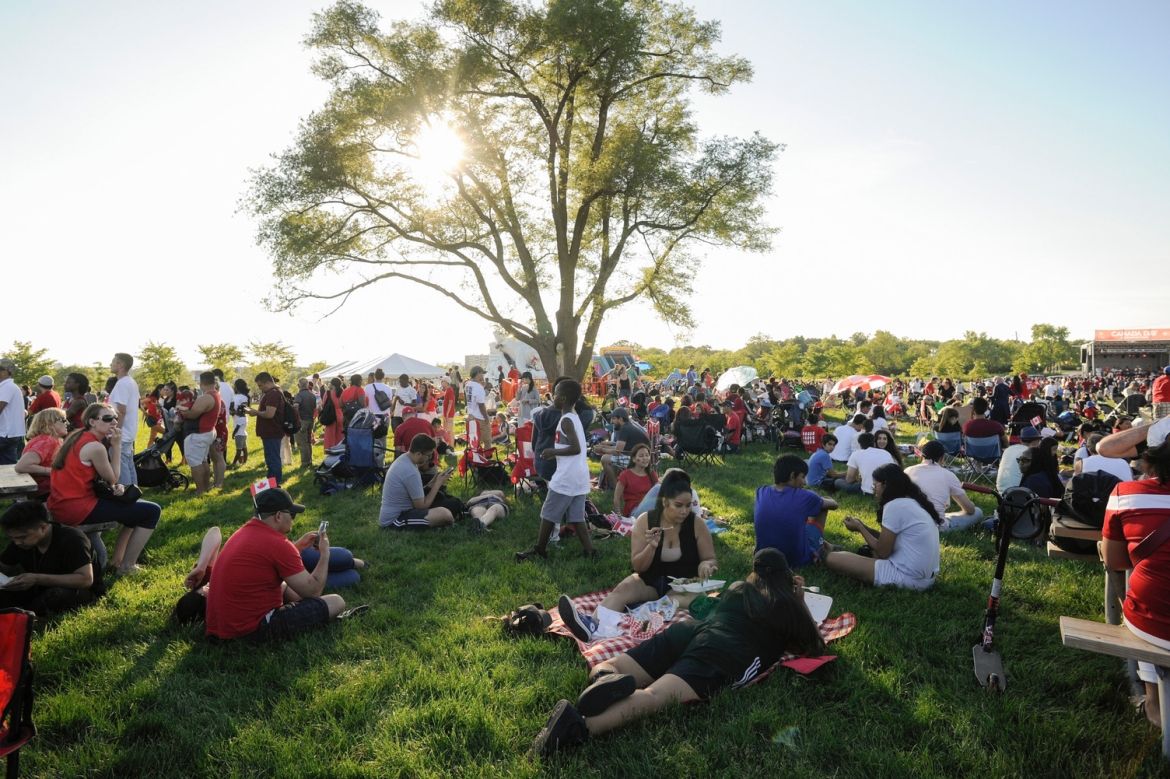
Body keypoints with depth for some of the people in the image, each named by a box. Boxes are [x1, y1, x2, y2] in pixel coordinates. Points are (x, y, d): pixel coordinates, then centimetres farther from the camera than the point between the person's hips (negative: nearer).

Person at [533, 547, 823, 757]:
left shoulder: (738, 587, 34)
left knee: (603, 669, 8)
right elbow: (815, 647, 30)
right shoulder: (787, 604, 20)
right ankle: (581, 726, -52)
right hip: (724, 656, -5)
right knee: (651, 696, -27)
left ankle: (607, 679, -28)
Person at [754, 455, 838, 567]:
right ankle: (822, 546, 34)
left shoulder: (761, 492, -7)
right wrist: (818, 500, 28)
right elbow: (833, 504, 5)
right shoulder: (803, 497, -16)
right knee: (822, 507, 13)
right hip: (798, 560, -4)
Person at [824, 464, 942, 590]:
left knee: (832, 559, -7)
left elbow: (882, 552, -10)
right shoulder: (913, 502, 14)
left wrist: (859, 528, 3)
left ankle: (826, 554, 23)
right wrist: (863, 526, 14)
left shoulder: (895, 506, -15)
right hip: (925, 577, 10)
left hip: (908, 577, -10)